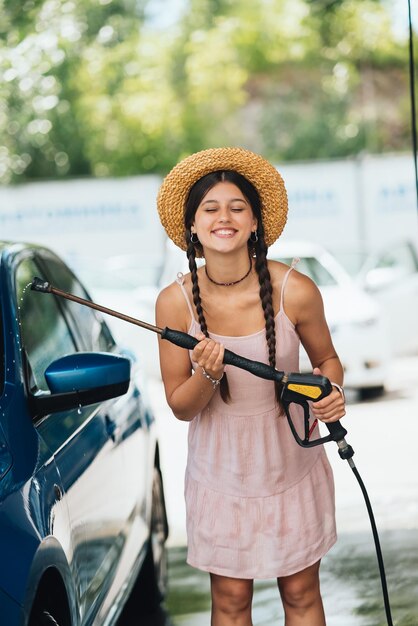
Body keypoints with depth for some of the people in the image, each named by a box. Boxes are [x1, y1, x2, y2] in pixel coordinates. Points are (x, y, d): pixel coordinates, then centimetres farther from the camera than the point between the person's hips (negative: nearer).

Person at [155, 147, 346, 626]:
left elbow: (326, 359, 4)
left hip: (290, 465, 0)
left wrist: (330, 392, -18)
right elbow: (181, 407, -6)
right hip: (220, 471, 0)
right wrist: (207, 376, -27)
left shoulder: (295, 291, -16)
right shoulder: (175, 302, -14)